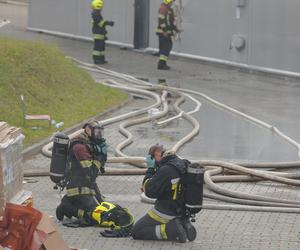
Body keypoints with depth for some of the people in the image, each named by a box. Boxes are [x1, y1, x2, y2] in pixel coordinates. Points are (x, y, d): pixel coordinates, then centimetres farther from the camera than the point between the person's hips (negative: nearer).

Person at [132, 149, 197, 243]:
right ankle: (183, 225, 7)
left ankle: (172, 229, -12)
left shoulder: (166, 170, -25)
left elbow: (150, 192, -20)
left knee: (136, 232, 1)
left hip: (167, 212, -8)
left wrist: (150, 169, -12)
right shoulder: (185, 165, 1)